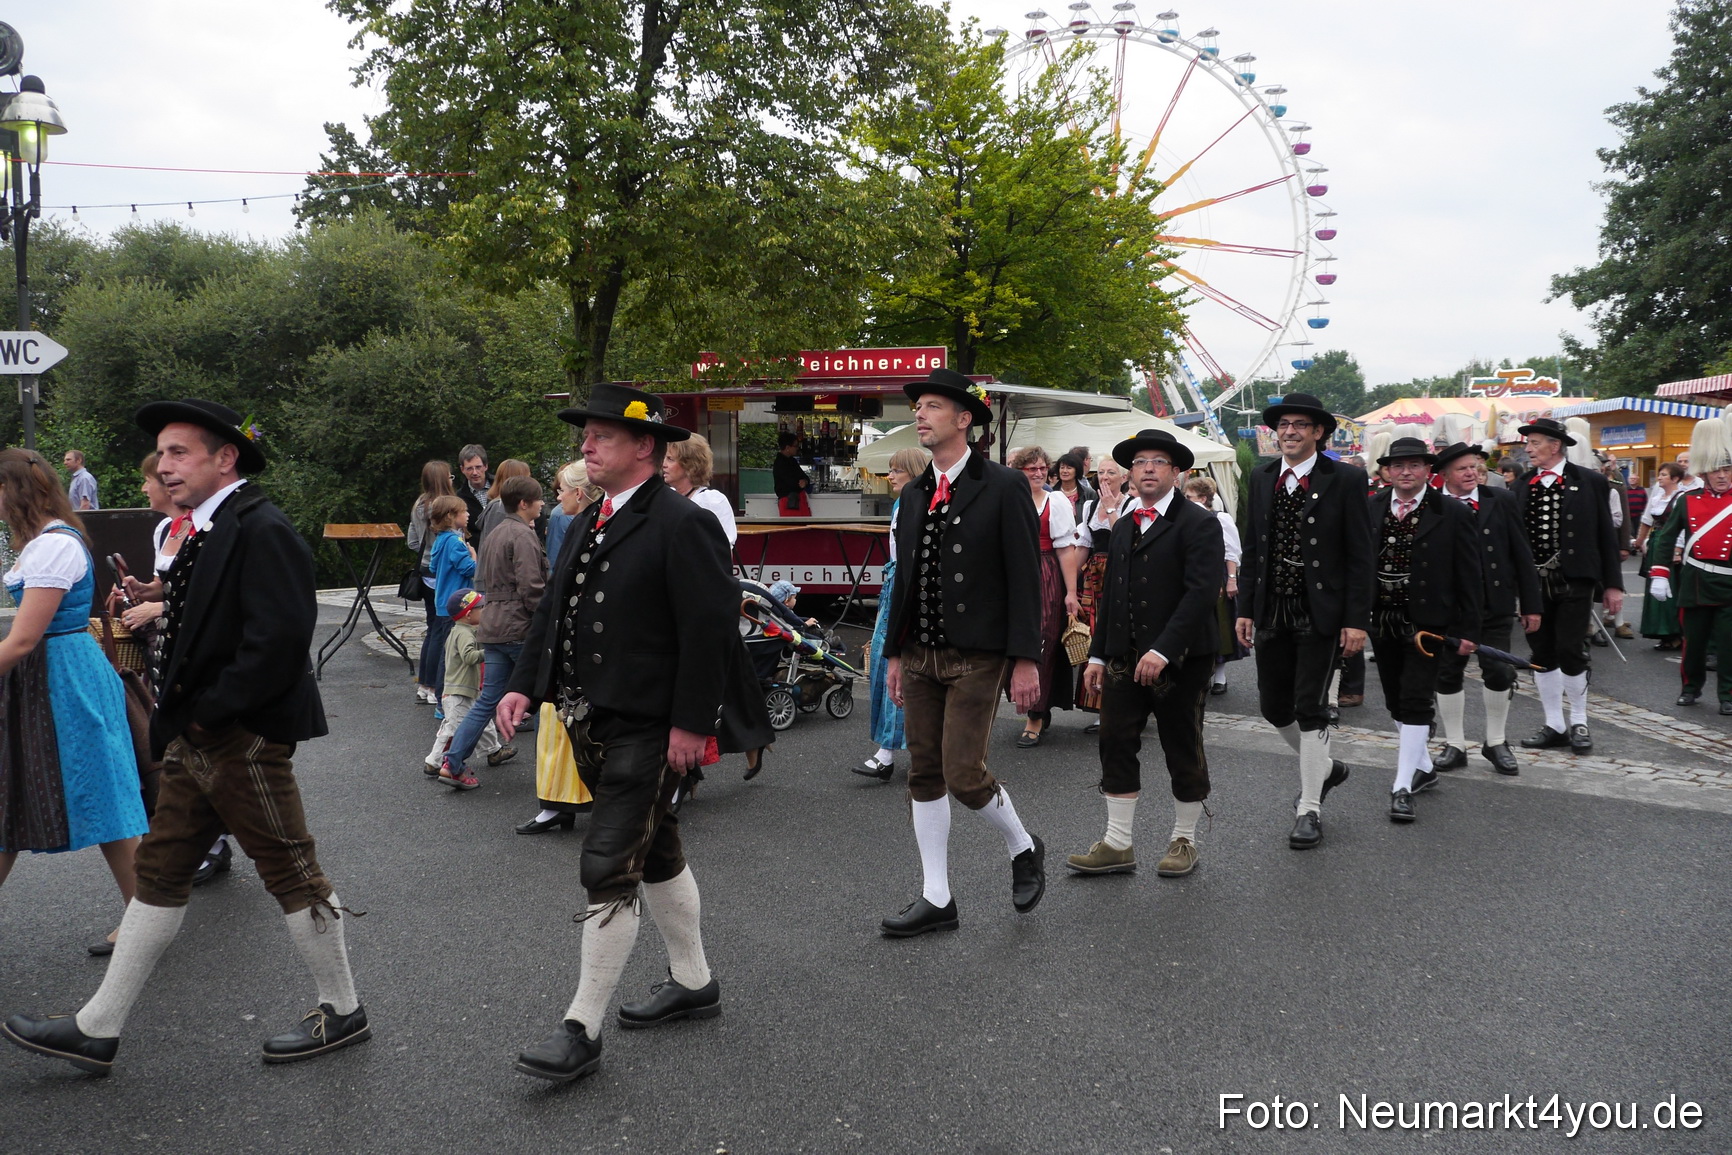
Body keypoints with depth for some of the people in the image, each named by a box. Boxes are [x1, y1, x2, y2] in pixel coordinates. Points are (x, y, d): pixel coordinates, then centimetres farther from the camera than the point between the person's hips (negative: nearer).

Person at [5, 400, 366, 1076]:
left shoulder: (262, 531, -17)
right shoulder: (207, 531, 14)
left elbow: (280, 638, -25)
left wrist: (209, 710, -18)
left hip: (244, 736, -10)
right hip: (197, 737, 10)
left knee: (290, 870, 2)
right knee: (160, 871, 13)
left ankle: (342, 1012, 17)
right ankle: (97, 1030, 22)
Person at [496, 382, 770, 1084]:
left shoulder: (681, 525, -15)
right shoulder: (587, 525, 12)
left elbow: (710, 629, -19)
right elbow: (553, 612, 15)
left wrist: (691, 724, -20)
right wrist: (525, 686, 3)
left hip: (648, 729, -9)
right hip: (591, 723, 9)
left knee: (608, 869, -7)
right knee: (655, 853, 20)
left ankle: (583, 1028, 4)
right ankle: (693, 982, 36)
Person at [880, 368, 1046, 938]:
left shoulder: (1003, 487, -7)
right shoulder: (915, 493, 12)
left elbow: (1025, 578, -9)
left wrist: (1026, 660, -14)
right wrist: (895, 652, 15)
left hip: (976, 658, -6)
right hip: (920, 656, 7)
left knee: (963, 774, -9)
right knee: (924, 775, 8)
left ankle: (1023, 849, 21)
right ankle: (936, 900, 19)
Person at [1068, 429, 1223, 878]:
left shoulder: (1198, 523, -8)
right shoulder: (1123, 528, 16)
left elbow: (1202, 592, -18)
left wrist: (1163, 650, -24)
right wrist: (1097, 654, 12)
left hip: (1179, 659, -6)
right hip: (1125, 657, 6)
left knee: (1183, 749, 6)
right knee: (1116, 744, 3)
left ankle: (1183, 841, 21)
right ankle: (1118, 843, 12)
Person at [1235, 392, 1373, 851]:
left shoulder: (1346, 480, -6)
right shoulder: (1261, 478, 8)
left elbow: (1360, 555, -7)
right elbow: (1251, 549, 11)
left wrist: (1357, 620, -12)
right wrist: (1245, 608, 6)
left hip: (1320, 612, -5)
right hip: (1271, 612, 5)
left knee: (1310, 709, -2)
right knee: (1273, 706, 10)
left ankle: (1309, 809, 10)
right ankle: (1324, 767, 36)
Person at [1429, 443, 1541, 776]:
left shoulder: (1501, 501, 0)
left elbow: (1521, 554, 3)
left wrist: (1530, 604, 2)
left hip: (1495, 603, 1)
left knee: (1499, 672, 3)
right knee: (1448, 674, 7)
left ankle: (1496, 743, 22)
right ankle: (1455, 745, 20)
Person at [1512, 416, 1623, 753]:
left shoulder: (1590, 482, -2)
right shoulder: (1523, 486, 6)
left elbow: (1606, 535, 0)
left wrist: (1612, 584, -1)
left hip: (1574, 580, -3)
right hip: (1533, 582, 3)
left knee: (1571, 653, -3)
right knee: (1542, 656, 8)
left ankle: (1578, 723, 16)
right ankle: (1554, 726, 19)